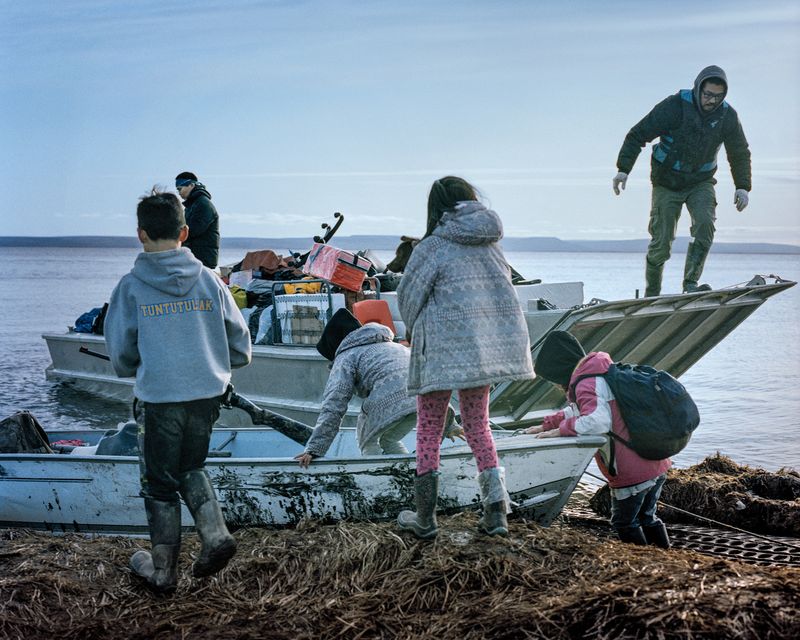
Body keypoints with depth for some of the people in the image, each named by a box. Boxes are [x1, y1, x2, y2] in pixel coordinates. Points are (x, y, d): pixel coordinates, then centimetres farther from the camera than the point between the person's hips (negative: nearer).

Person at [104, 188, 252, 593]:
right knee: (191, 469, 25)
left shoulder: (131, 287, -9)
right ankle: (215, 535, 6)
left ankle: (163, 572, 22)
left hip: (159, 397, -3)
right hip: (207, 393, 3)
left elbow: (121, 354, -1)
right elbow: (240, 341, 2)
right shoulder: (209, 280, -2)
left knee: (160, 483, 12)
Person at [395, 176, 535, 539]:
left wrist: (416, 331, 20)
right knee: (477, 425, 18)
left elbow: (408, 298, -1)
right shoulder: (491, 245, 8)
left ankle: (425, 518, 13)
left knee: (429, 429, 9)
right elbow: (503, 288, 12)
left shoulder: (432, 247, -7)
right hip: (490, 344, 5)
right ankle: (496, 510, 9)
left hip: (445, 349, -5)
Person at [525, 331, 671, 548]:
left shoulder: (586, 385, -15)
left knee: (624, 523, 9)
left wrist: (562, 429, -20)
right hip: (657, 464, 9)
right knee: (647, 518, 24)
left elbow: (596, 421, -33)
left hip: (632, 472, -9)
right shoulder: (604, 372, 17)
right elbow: (579, 411, 31)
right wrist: (547, 425, 23)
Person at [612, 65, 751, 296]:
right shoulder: (674, 106, -18)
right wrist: (623, 169, -23)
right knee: (661, 243, -4)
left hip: (701, 183, 3)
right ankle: (651, 293, 17)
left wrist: (743, 187, -4)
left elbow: (740, 154, 7)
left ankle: (690, 284, -23)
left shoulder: (727, 116, -7)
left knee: (705, 223, -25)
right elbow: (638, 135, -14)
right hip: (667, 184, -2)